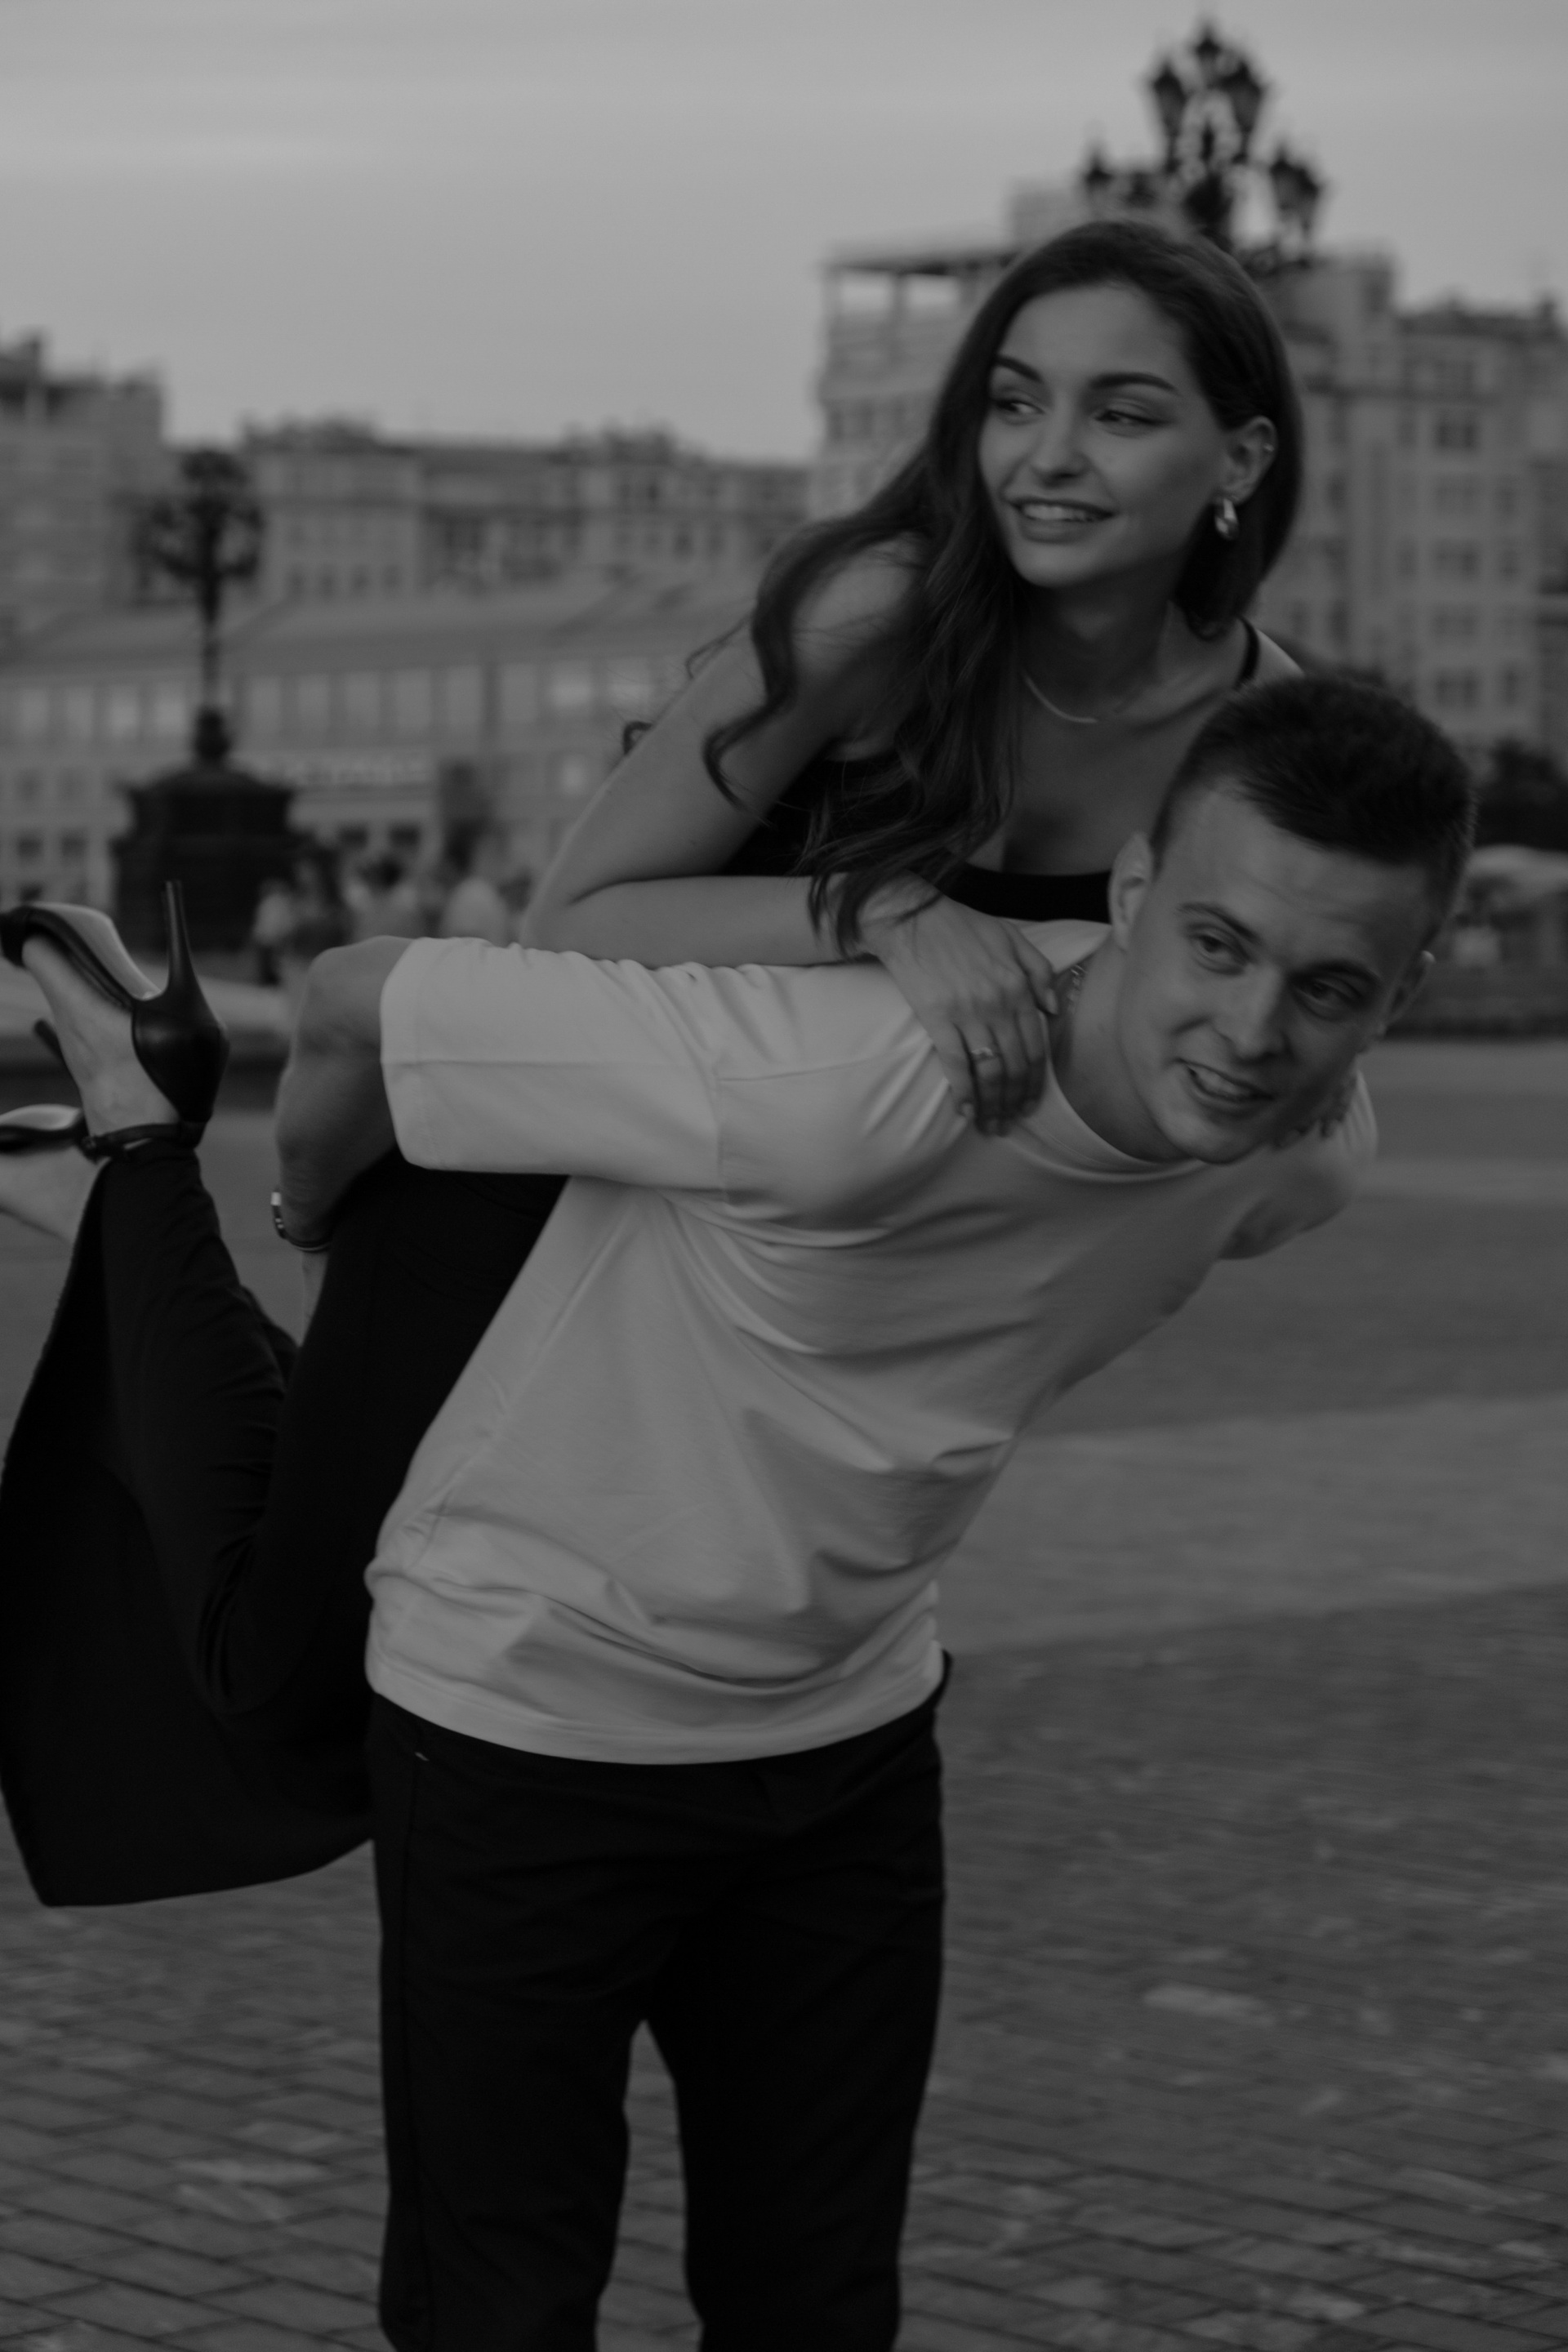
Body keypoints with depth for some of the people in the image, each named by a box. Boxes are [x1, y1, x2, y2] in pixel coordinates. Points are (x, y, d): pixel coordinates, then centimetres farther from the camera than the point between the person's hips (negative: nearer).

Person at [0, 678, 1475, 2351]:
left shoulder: (1309, 1154, -13)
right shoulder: (842, 1091, -35)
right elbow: (360, 1006, -23)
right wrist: (313, 1215, -2)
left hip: (852, 1728, 5)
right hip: (530, 1718, -5)